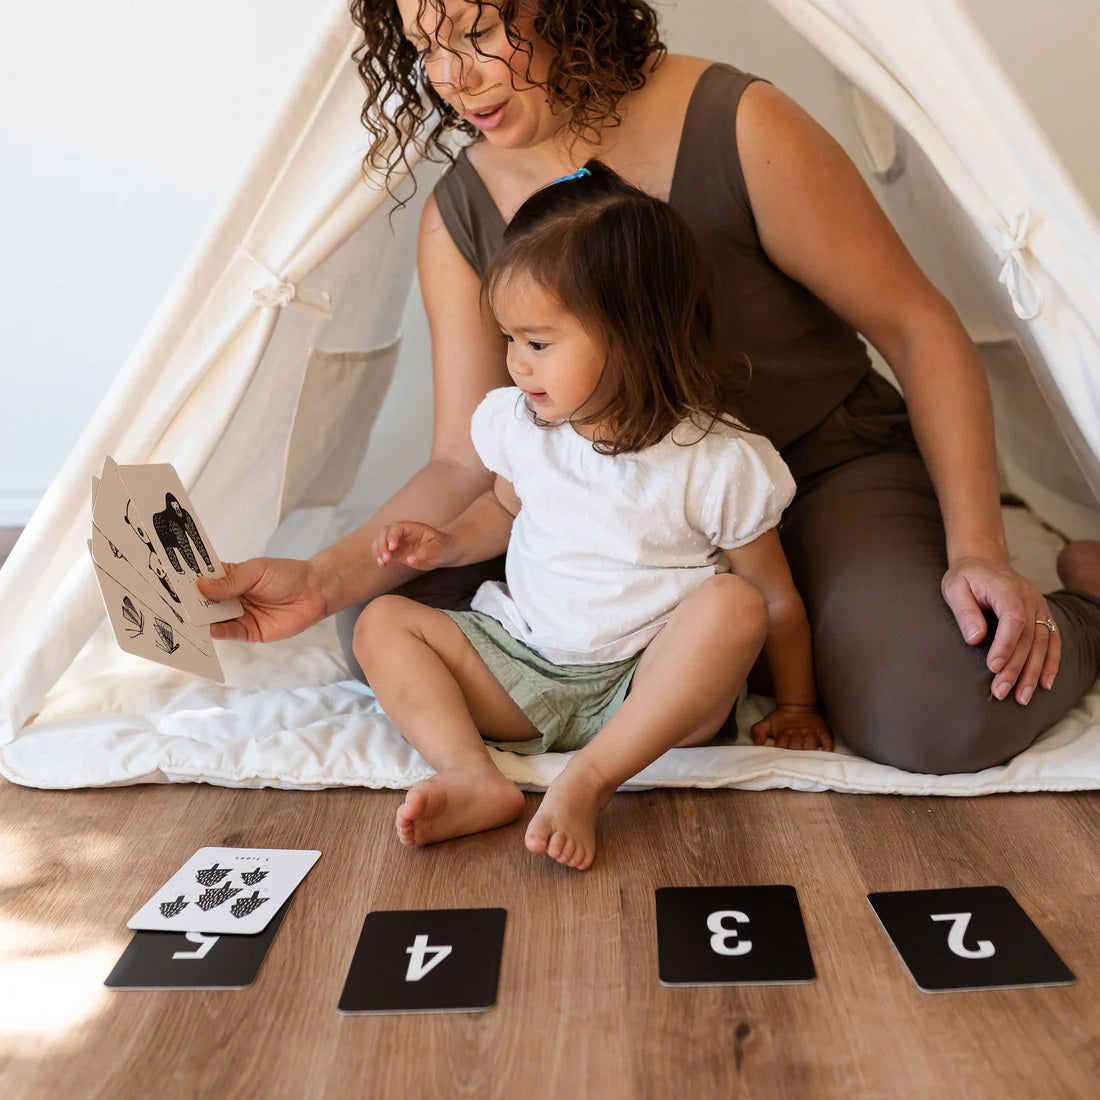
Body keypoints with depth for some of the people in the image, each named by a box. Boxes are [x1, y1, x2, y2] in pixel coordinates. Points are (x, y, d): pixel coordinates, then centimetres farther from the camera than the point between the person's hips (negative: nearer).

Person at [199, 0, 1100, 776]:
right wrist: (325, 578, -21)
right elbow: (467, 465, -6)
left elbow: (918, 328, -11)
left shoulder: (737, 129, -16)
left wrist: (977, 548, -20)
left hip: (834, 470, -4)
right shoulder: (458, 220, -4)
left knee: (939, 715, -32)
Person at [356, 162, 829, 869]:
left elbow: (775, 597, -4)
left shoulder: (717, 460, -13)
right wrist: (446, 543, 4)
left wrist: (796, 706, -1)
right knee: (384, 620, -7)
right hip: (523, 666, 5)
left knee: (731, 604, -31)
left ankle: (588, 783, -33)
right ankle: (472, 778, -28)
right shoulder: (519, 424, 1)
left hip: (652, 687, -4)